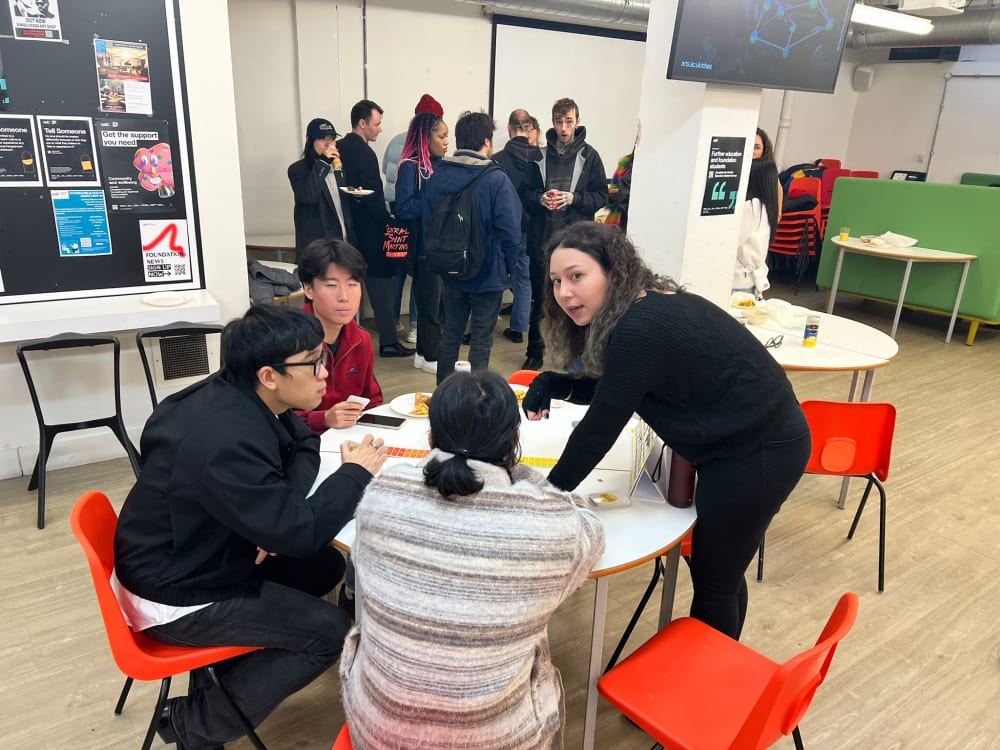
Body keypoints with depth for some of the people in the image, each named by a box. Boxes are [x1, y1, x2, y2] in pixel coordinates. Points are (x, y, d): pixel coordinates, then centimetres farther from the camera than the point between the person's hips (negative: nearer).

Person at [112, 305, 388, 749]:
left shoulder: (236, 398, -7)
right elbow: (298, 532, -30)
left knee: (327, 566, 9)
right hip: (174, 594, -8)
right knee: (331, 631, -9)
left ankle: (224, 664, 18)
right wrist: (355, 473, -16)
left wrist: (283, 517, -10)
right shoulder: (227, 441, -34)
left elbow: (303, 444, 7)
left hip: (197, 556, 9)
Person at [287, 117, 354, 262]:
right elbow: (309, 197, -24)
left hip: (344, 239, 6)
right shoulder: (297, 169, -5)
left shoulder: (336, 166, 16)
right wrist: (322, 163, -20)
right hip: (316, 244, -6)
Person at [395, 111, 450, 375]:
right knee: (430, 303, 3)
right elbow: (404, 208, -18)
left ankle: (425, 352, 28)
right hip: (425, 247, -7)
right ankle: (430, 357, 18)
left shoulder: (439, 165, 11)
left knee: (439, 301, 13)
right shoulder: (410, 167, -11)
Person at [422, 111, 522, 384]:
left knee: (450, 335, 16)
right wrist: (509, 266, -1)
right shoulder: (496, 179, -16)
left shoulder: (437, 176, -2)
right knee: (481, 341, 6)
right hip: (488, 274, -5)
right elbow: (510, 229, -17)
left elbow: (427, 222, 2)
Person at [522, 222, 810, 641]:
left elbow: (600, 427, -23)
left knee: (713, 579, 6)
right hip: (739, 440, 10)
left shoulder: (642, 328, -27)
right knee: (719, 569, 24)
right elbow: (612, 388, 9)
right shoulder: (649, 306, 3)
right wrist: (553, 385, -9)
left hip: (759, 451, -10)